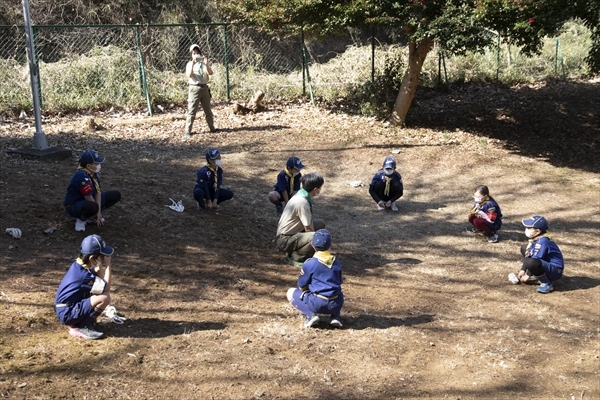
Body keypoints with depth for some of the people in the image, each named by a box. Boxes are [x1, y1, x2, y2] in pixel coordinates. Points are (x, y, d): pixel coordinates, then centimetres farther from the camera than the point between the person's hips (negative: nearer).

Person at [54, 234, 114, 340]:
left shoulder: (79, 265, 4)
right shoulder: (84, 275, -24)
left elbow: (100, 282, 14)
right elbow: (106, 288, -17)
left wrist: (101, 267, -2)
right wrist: (108, 266, -14)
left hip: (63, 308, 10)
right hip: (67, 314, -10)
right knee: (105, 297, -22)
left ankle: (79, 322, 11)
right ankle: (82, 327, -8)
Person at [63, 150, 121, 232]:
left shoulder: (93, 173, -3)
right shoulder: (82, 176, -29)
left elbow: (97, 192, -5)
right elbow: (89, 198, -26)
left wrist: (98, 212, -14)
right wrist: (98, 212, -15)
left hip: (87, 202, 9)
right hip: (74, 206, -9)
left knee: (116, 195, 2)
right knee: (93, 206, -43)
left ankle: (92, 216, 7)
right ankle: (81, 219, -9)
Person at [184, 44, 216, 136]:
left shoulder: (204, 63, 9)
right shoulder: (190, 64, 1)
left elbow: (210, 73, -8)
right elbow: (188, 75, -17)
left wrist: (206, 64, -22)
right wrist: (192, 64, -25)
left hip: (204, 88, 4)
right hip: (194, 88, -4)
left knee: (208, 110, 13)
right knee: (192, 111, -7)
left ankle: (212, 128, 25)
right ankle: (188, 131, -5)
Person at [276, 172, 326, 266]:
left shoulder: (301, 194, 2)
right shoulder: (302, 202, -25)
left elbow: (310, 222, 8)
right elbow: (308, 229, -19)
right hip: (284, 240, -10)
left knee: (321, 223, 14)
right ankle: (295, 257, -7)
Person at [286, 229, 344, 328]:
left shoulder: (309, 263, -4)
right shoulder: (337, 263, 11)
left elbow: (302, 286, 4)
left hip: (317, 304, -5)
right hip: (336, 305, 5)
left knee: (291, 292, 16)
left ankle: (310, 314, -4)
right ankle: (335, 317, 13)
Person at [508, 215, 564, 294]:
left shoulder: (542, 241, -26)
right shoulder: (535, 239, 2)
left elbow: (535, 259, -25)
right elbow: (528, 255, 9)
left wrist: (528, 275, -16)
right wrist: (522, 270, 4)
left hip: (555, 272, -11)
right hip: (546, 264, 11)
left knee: (531, 263, -40)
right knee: (524, 248, 18)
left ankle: (547, 284, -18)